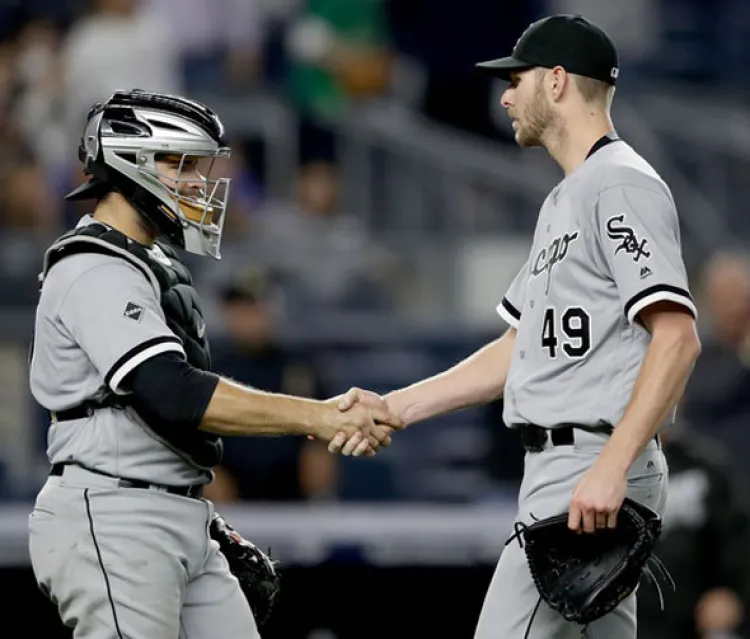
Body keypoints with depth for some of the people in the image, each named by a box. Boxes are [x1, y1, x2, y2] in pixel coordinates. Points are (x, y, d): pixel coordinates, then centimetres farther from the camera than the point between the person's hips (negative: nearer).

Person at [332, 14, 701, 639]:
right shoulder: (565, 200, 22)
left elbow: (677, 338, -21)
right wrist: (396, 406, 19)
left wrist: (611, 468, -29)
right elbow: (520, 349, 27)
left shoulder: (623, 185, -11)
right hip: (558, 470, 11)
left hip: (593, 470, -11)